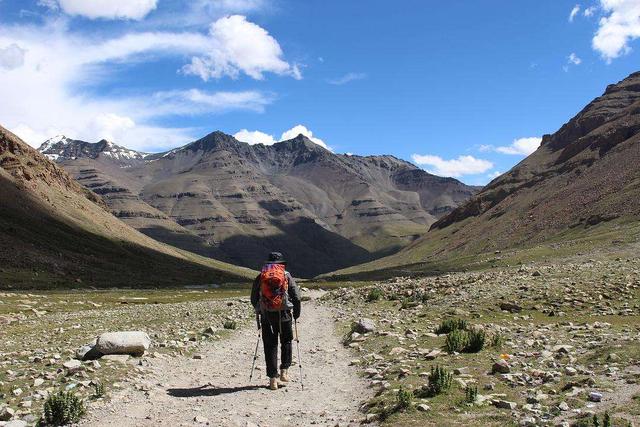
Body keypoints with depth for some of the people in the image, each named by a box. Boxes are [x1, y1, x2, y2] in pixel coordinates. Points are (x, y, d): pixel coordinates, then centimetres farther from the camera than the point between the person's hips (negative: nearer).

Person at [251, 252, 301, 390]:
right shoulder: (287, 276, 1)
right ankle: (284, 371, 13)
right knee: (286, 341, 20)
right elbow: (297, 297, -2)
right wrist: (296, 312, 12)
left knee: (270, 346, 6)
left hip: (266, 316, 1)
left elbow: (253, 298, 8)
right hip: (284, 315, -1)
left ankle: (273, 379, 4)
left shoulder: (260, 277, 4)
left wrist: (259, 310, 25)